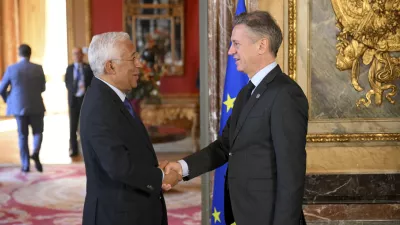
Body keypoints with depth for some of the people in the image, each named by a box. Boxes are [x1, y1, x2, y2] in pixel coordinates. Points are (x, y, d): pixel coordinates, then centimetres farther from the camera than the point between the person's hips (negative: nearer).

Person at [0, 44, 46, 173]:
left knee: (23, 136, 11)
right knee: (38, 132, 14)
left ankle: (25, 165, 11)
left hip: (19, 107, 1)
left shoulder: (11, 69, -5)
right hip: (36, 106, -1)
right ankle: (35, 153, -14)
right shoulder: (38, 68, -5)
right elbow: (42, 88, 4)